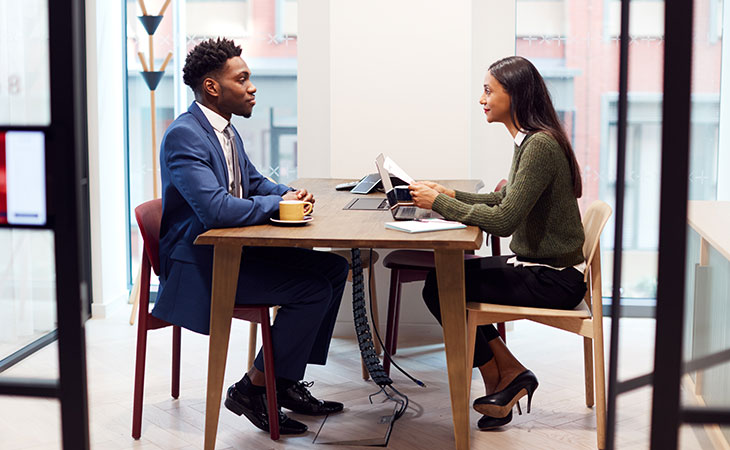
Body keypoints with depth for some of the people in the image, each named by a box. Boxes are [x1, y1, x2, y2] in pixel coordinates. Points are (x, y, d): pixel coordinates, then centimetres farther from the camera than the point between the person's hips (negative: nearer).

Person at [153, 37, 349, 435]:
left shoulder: (226, 130, 12)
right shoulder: (183, 135, -20)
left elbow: (253, 182, 25)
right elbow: (216, 208, -31)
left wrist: (290, 193, 3)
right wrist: (278, 204, -18)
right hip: (199, 264, -10)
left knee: (334, 268, 6)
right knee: (313, 288, -20)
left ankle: (287, 380, 10)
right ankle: (252, 388, -5)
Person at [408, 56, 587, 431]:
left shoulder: (540, 146, -22)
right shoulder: (529, 141, 9)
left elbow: (504, 220, -26)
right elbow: (504, 200, 18)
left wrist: (440, 203, -18)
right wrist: (450, 195, 7)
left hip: (552, 280, -10)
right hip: (538, 265, 10)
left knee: (439, 289, -8)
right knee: (445, 275, 9)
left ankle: (499, 381, 10)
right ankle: (510, 374, 10)